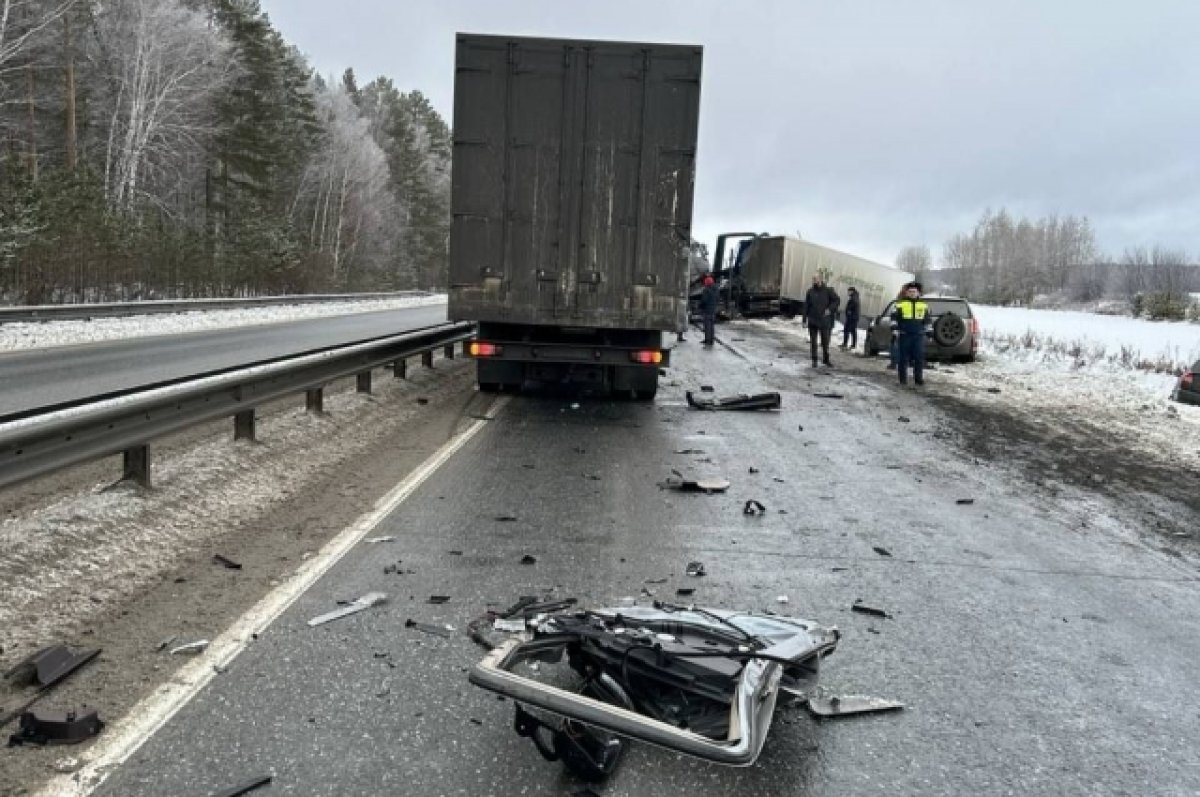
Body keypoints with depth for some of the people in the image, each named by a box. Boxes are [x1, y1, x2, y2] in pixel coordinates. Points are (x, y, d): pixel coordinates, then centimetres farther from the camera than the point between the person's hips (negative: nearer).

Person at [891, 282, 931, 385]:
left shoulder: (923, 305, 13)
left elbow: (927, 319, 18)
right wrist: (895, 315, -16)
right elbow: (894, 317, 2)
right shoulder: (900, 304, 4)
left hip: (918, 335, 2)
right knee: (903, 357, 0)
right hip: (904, 335, -2)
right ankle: (903, 378, 8)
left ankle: (918, 377, 9)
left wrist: (926, 320, 1)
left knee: (919, 357, 1)